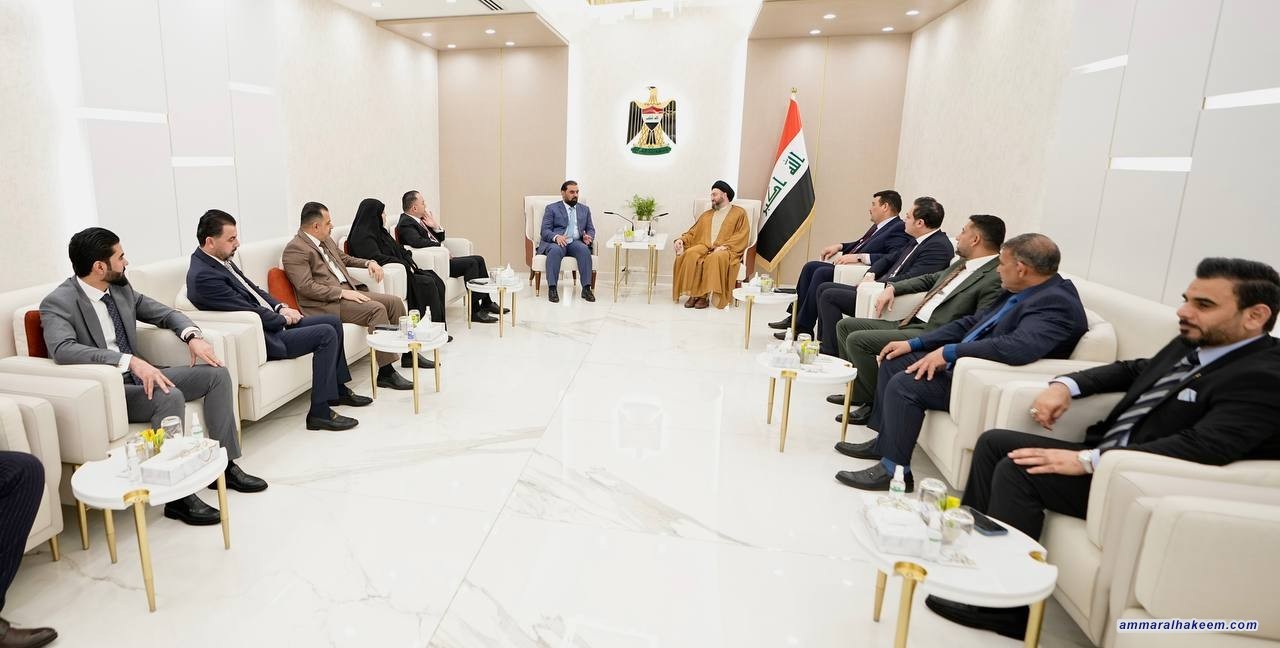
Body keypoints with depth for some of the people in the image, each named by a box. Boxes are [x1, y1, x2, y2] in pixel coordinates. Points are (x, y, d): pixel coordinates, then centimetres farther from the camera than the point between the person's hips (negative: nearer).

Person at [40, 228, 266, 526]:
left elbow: (165, 313, 14)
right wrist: (130, 361, -42)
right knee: (170, 397, -34)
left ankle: (224, 464, -1)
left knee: (217, 373, -7)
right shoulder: (57, 303, -14)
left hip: (138, 376, 8)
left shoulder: (121, 287, 6)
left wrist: (193, 336, -7)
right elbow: (62, 349, -31)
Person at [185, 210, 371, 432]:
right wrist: (282, 317, -8)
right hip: (262, 338, -10)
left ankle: (338, 389, 19)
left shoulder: (221, 261, 9)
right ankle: (319, 412, -14)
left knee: (333, 321, 9)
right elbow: (247, 311, -21)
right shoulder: (202, 275, -21)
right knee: (326, 334, -19)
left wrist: (280, 307, 2)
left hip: (272, 321, 10)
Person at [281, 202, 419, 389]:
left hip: (348, 291, 9)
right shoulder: (295, 249, -11)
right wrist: (342, 292, -22)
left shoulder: (325, 240, 16)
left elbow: (344, 258, 34)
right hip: (326, 303, -9)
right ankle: (386, 373, -26)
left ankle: (408, 354, 11)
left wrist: (368, 262, 16)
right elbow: (306, 287, -18)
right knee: (376, 309, -27)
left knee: (394, 301, -3)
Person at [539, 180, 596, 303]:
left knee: (584, 249, -32)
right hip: (555, 242, -2)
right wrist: (556, 237, -21)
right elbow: (545, 230, 1)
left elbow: (591, 229, 19)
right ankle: (552, 288, -36)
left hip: (576, 242, 2)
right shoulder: (552, 208, 11)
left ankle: (586, 288, -33)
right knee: (555, 250, -37)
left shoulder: (585, 209, 22)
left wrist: (588, 236, -6)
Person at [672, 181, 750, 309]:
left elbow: (742, 235, -1)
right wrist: (681, 239, 2)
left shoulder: (739, 213, 13)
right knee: (690, 255, -30)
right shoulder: (706, 215, 30)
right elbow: (693, 232, 23)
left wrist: (725, 246, -15)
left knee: (715, 258, -39)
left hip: (725, 250, -4)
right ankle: (693, 294, -28)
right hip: (704, 246, 4)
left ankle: (705, 295, -32)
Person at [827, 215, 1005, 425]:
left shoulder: (996, 277, -13)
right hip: (910, 322, 10)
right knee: (845, 325, 9)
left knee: (857, 340, -21)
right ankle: (858, 391, 16)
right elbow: (930, 279, 29)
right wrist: (892, 287, 16)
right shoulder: (964, 263, 15)